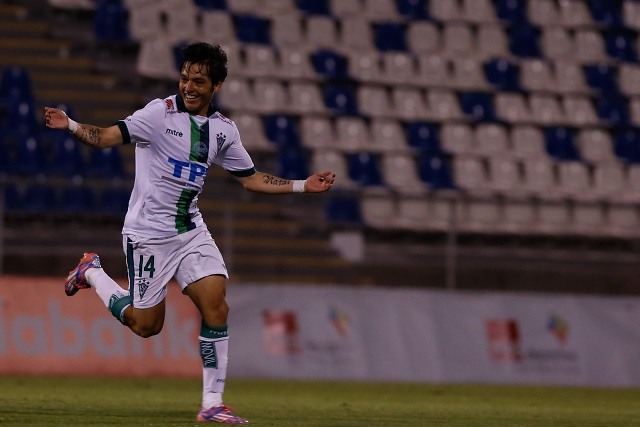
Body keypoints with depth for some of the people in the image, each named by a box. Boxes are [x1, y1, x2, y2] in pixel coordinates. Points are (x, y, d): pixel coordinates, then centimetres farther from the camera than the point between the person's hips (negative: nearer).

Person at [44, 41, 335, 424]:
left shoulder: (224, 129, 5)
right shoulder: (160, 113, -11)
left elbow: (251, 178, 15)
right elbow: (108, 137, -19)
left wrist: (303, 186, 8)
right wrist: (70, 126, -36)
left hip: (191, 231, 5)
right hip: (149, 232, -5)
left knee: (216, 307, -12)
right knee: (147, 325, 2)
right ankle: (92, 273, 29)